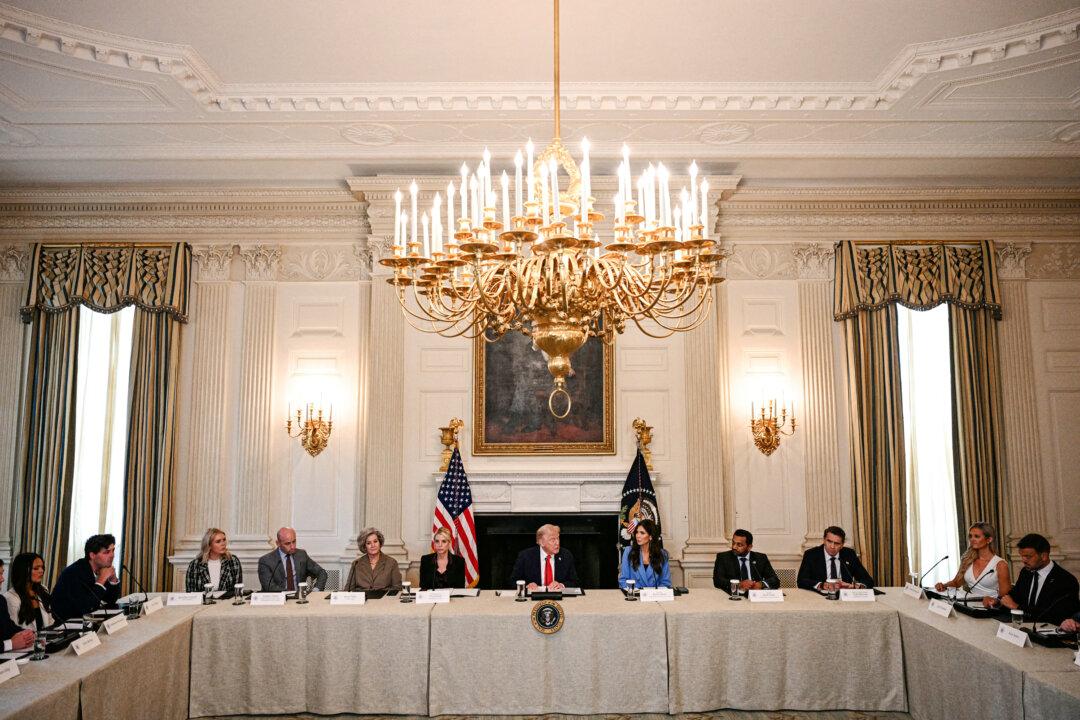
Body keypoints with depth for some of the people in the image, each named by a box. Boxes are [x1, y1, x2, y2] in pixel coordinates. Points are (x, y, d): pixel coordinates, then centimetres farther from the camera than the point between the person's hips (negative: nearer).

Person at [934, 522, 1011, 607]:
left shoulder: (1000, 564, -3)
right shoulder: (967, 560, 12)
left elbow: (1004, 596, -5)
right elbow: (956, 582, 22)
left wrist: (995, 601, -28)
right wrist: (943, 585, 0)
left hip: (988, 607, -5)